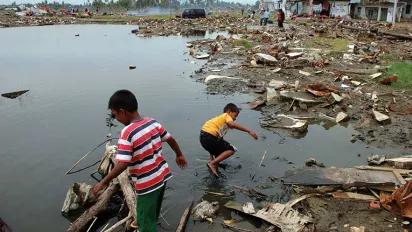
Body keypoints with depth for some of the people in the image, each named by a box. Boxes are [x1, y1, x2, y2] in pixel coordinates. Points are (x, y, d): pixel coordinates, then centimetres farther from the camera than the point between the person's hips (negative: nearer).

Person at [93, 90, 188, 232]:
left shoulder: (127, 133, -24)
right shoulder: (152, 122, -3)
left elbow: (122, 164, -28)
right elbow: (171, 139, 8)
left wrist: (104, 182, -16)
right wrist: (179, 155, 25)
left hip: (147, 184, -8)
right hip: (162, 176, 8)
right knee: (153, 210, 32)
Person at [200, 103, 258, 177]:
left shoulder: (220, 118, 30)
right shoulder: (226, 116, 5)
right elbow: (232, 124, -19)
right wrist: (249, 131, -17)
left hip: (203, 137, 9)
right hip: (210, 137, -9)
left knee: (220, 154, 29)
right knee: (231, 150, -1)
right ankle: (212, 163, -6)